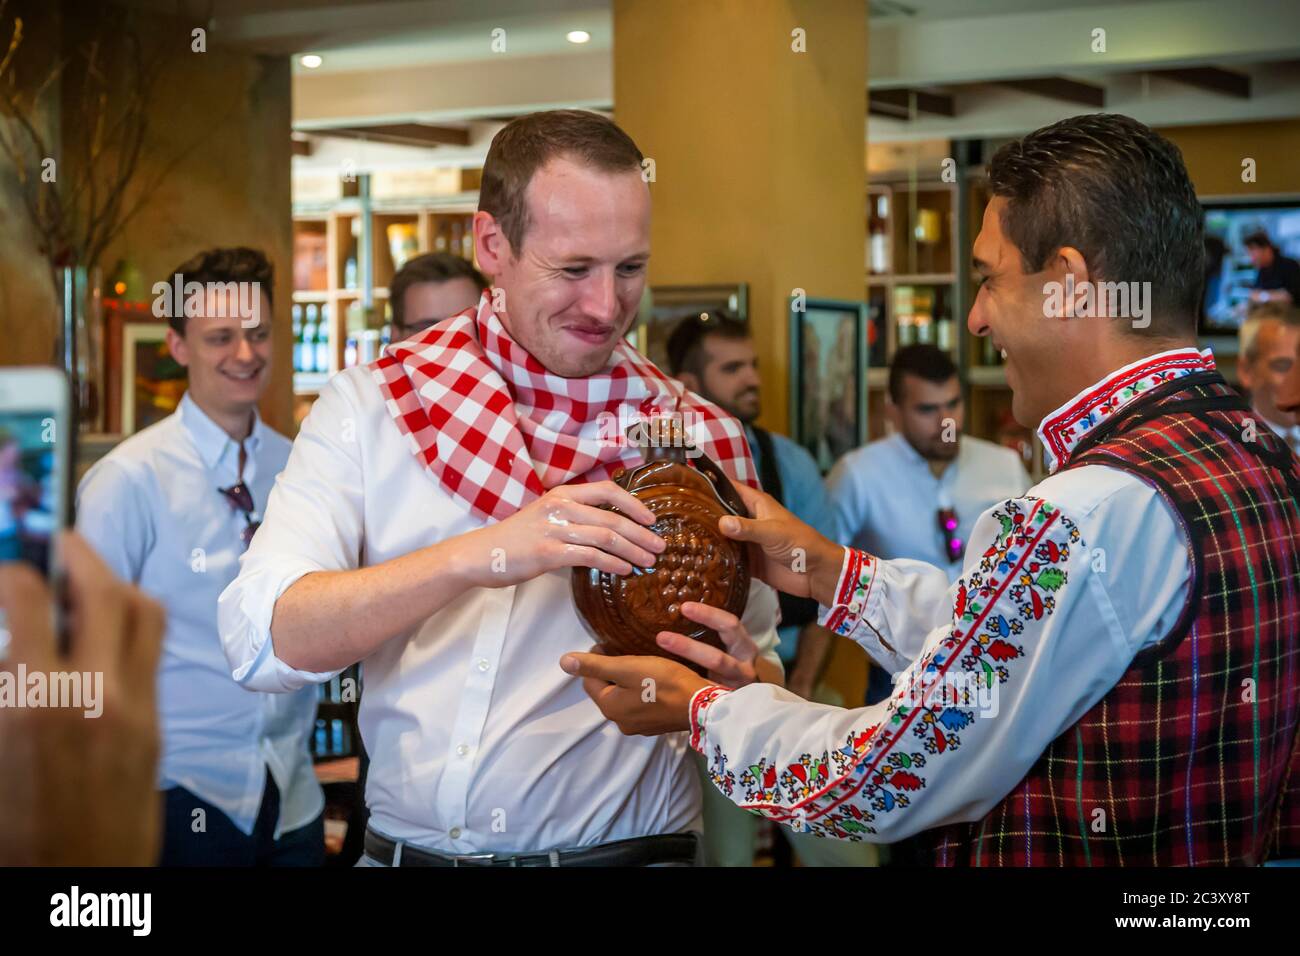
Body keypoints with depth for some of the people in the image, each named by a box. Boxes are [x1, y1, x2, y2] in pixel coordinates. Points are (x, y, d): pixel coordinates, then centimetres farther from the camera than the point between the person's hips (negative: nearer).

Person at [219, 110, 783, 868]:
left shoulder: (701, 440, 4)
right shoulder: (375, 403, 3)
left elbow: (762, 692, 9)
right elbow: (261, 639, -9)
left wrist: (736, 684, -14)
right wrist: (477, 557, -21)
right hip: (404, 846, 2)